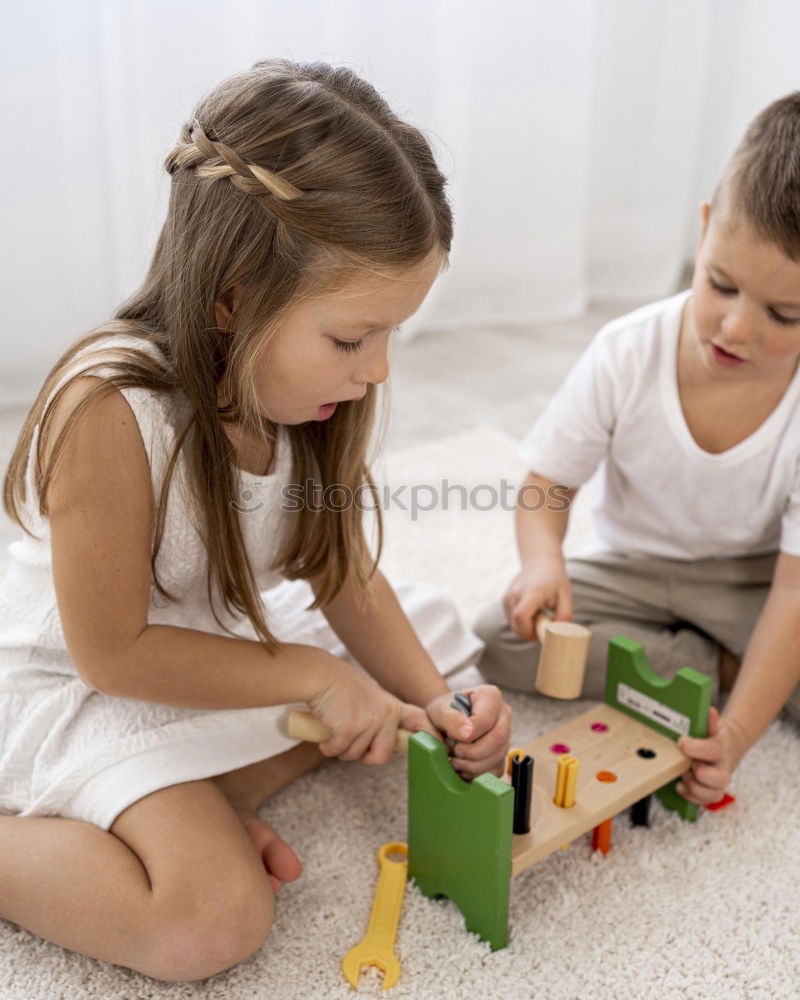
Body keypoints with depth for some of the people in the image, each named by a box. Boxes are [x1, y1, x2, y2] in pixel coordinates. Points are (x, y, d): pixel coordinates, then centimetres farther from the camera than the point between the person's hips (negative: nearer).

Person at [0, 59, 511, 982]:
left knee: (427, 672, 7)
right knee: (213, 922, -25)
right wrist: (312, 674, -21)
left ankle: (209, 803, -5)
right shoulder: (111, 410, -31)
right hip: (80, 690, -8)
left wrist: (433, 700, -13)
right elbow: (111, 651, -24)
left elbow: (341, 569, -1)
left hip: (222, 653, 8)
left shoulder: (305, 381, -10)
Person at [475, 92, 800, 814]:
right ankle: (716, 665, -13)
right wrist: (543, 561, -33)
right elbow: (548, 484, -10)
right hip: (633, 570, 2)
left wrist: (738, 733, -35)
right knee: (499, 639, -22)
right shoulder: (628, 355, -20)